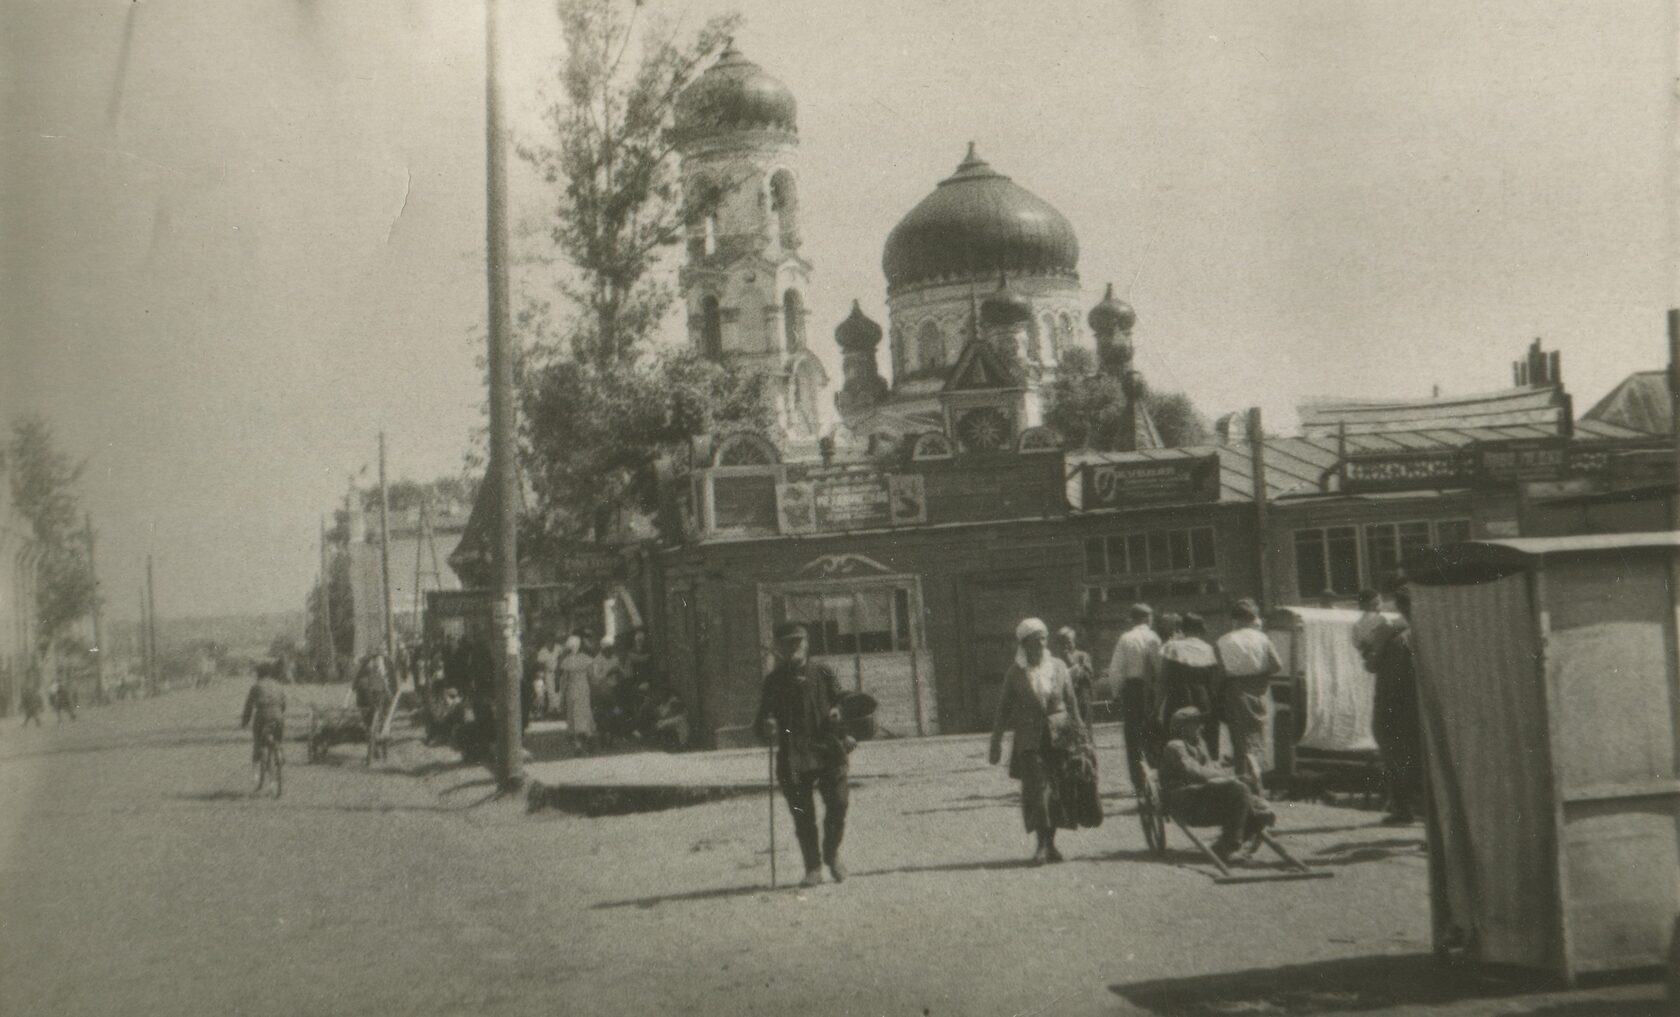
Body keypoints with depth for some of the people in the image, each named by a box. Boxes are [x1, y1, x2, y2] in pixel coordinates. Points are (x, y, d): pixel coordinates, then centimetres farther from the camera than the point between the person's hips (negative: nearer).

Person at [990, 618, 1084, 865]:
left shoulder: (1058, 667, 7)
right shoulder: (1015, 672, 2)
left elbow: (1072, 703, 11)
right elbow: (1003, 709, 6)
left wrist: (1078, 735, 8)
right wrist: (996, 743, 5)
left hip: (1059, 737, 2)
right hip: (1029, 740, -2)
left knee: (1056, 791, 4)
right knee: (1036, 789, -12)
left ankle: (1050, 843, 15)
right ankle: (1042, 844, -11)